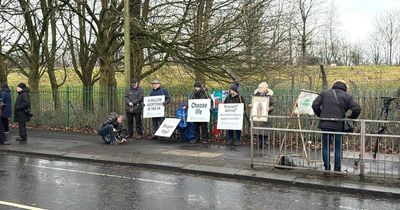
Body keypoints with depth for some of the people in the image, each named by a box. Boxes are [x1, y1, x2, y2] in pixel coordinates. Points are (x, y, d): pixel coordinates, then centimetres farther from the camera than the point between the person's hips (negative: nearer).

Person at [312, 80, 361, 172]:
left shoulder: (324, 93, 11)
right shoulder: (347, 96, 6)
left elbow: (315, 105, 3)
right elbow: (357, 108, -7)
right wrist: (351, 119, 6)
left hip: (325, 124, 1)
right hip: (339, 125, -1)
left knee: (326, 147, 11)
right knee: (338, 149, 8)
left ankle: (327, 169, 12)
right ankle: (337, 170, 11)